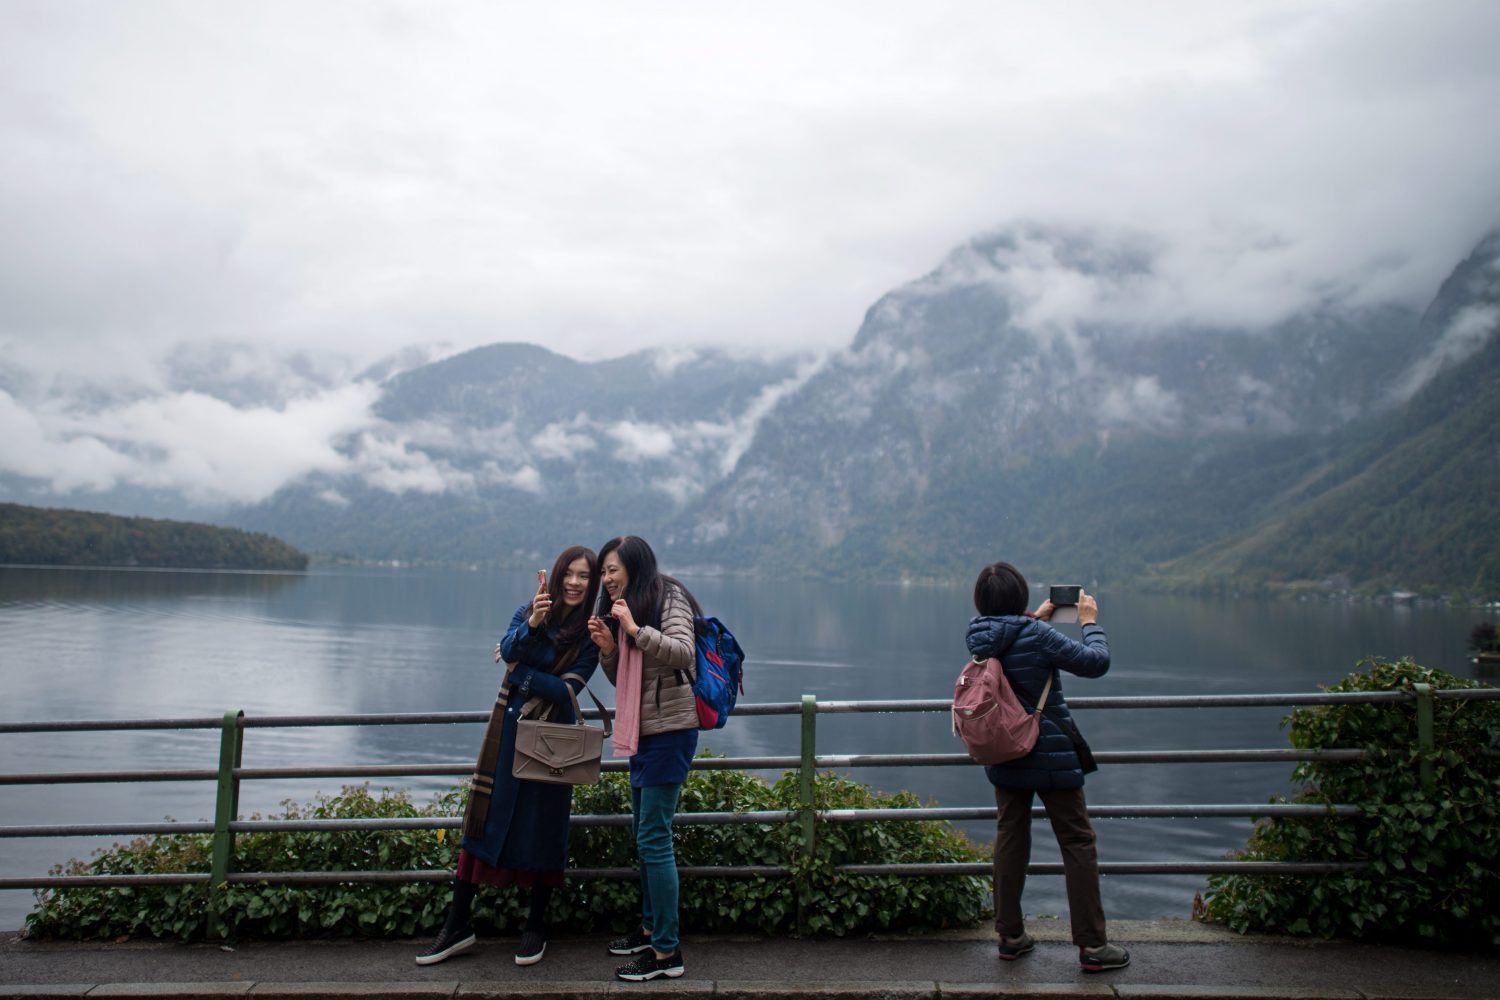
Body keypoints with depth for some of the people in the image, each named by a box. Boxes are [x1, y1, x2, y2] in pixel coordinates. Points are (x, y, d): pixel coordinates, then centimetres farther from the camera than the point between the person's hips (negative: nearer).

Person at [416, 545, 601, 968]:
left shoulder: (591, 634, -4)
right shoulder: (529, 612, 2)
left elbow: (569, 689, -13)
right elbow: (508, 650, -17)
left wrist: (519, 671, -11)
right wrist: (531, 624, -33)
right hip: (508, 729, 2)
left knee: (542, 828, 5)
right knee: (484, 819, 5)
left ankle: (536, 927, 23)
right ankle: (457, 926, 17)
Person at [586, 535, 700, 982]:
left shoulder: (668, 599, -10)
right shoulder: (621, 610, 15)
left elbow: (683, 652, -25)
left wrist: (635, 630, -27)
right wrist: (608, 648, -1)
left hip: (670, 730, -9)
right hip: (642, 732, 9)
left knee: (653, 839, -8)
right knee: (645, 836, 16)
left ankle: (668, 951, 0)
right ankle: (651, 928, 30)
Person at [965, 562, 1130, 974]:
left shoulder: (978, 637, -4)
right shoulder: (1038, 636, -22)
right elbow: (1095, 662, -14)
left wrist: (1035, 619, 23)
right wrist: (1090, 622, 1)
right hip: (1051, 757, -6)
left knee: (1010, 840, 13)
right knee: (1077, 844, 5)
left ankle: (1010, 936, 21)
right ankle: (1092, 946, 10)